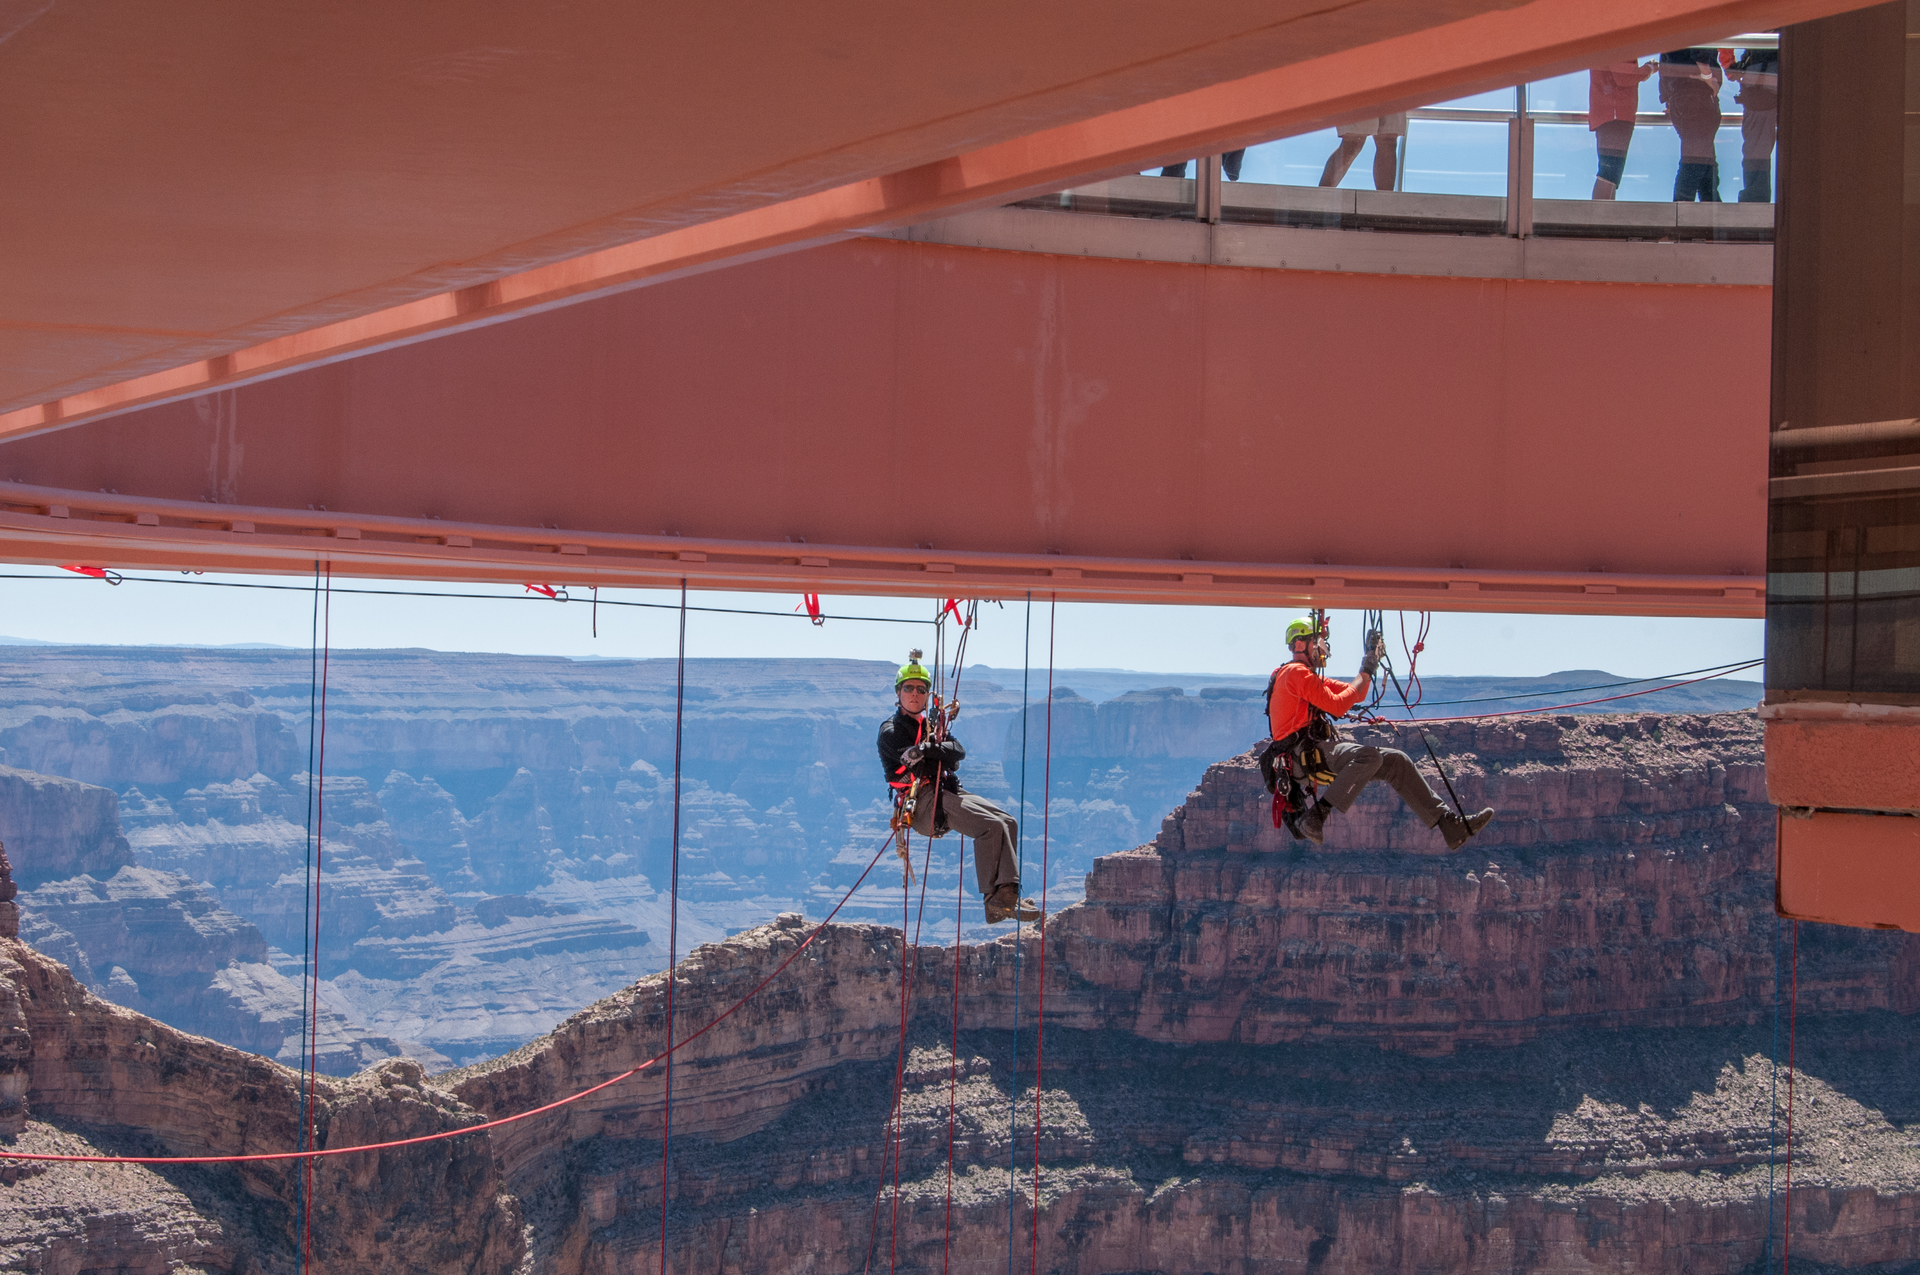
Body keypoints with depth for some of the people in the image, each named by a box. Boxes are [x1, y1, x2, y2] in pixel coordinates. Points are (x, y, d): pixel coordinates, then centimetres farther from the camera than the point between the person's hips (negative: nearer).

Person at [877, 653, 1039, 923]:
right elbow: (912, 756, -15)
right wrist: (942, 750, 0)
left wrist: (931, 748, -11)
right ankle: (994, 901, -24)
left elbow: (959, 751, 6)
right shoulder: (891, 731, 1)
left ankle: (1007, 891, -17)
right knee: (991, 826, -24)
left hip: (947, 791, 8)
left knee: (1007, 822, -7)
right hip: (923, 799, -8)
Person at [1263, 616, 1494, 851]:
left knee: (1396, 761, 4)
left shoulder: (1309, 676, 26)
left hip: (1318, 749, 11)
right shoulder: (1295, 673, -8)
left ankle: (1451, 825, 1)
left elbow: (1355, 695, 25)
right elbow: (1338, 706, -16)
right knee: (1369, 756, -34)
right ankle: (1316, 815, -34)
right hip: (1303, 752, -11)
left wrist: (1371, 662, 14)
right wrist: (1365, 674, -7)